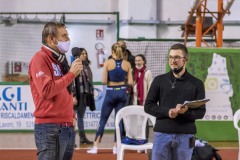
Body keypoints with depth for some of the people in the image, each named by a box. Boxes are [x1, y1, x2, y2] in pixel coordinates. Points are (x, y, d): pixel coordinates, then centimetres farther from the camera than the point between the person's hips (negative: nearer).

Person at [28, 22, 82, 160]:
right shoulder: (40, 58, -9)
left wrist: (72, 116, 12)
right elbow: (46, 90, -21)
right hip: (50, 129, -9)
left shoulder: (60, 59, 18)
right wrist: (71, 74, -15)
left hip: (68, 127, 9)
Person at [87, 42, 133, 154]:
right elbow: (130, 82, -2)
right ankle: (116, 147, 8)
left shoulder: (107, 63, -7)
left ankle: (95, 147, 3)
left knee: (103, 120, 5)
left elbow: (104, 81, -10)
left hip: (111, 93, -2)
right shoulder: (127, 64, -1)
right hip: (122, 92, 2)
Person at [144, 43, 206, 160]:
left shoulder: (196, 84, 5)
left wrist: (186, 112, -19)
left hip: (185, 136, 0)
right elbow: (148, 106, 5)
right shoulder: (159, 80, 7)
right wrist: (167, 112, -13)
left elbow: (201, 112, 2)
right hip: (162, 134, 0)